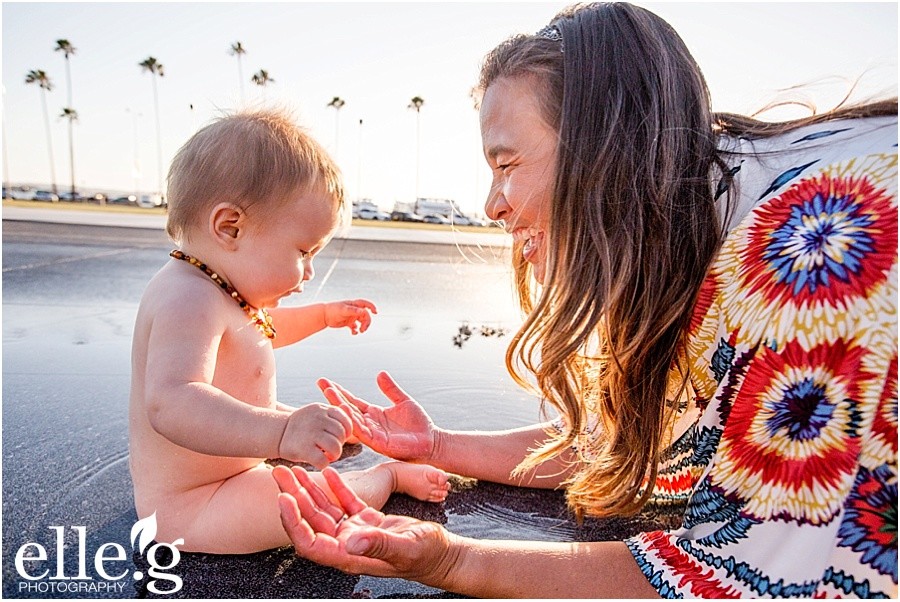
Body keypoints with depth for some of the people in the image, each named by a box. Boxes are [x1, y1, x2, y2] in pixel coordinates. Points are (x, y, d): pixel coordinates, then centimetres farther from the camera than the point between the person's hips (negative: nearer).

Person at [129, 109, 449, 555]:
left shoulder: (220, 292, 4)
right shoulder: (187, 299, -32)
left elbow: (262, 328, 26)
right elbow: (171, 403, -48)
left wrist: (324, 315, 24)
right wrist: (281, 433, -60)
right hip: (187, 509, -10)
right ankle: (388, 475, 3)